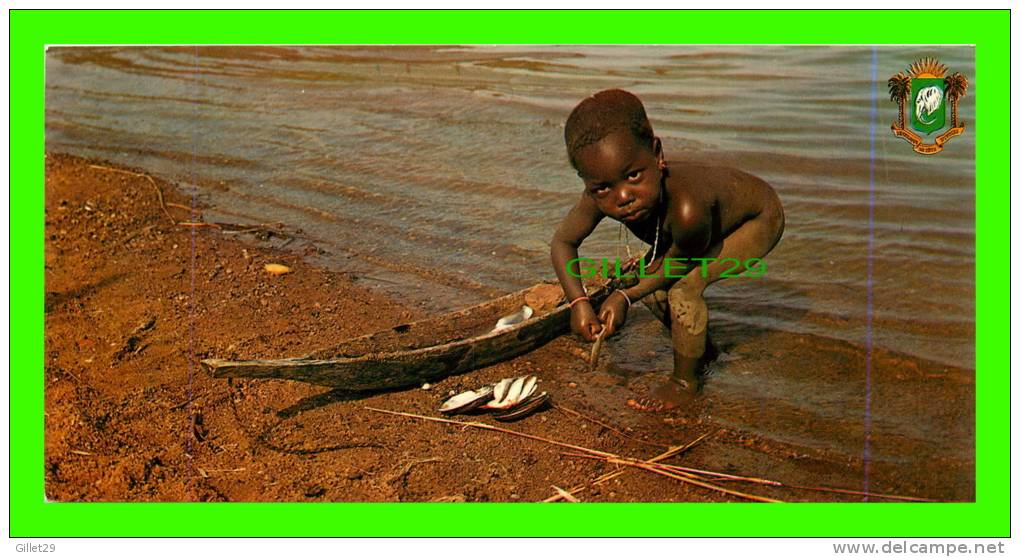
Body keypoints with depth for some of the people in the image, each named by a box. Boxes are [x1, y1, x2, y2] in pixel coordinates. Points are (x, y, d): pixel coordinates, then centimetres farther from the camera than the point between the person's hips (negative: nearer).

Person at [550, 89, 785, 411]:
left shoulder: (686, 209, -47)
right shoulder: (598, 198, -29)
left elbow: (678, 263, -26)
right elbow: (562, 241, -13)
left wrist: (626, 297, -25)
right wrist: (578, 301, -25)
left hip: (759, 219, -7)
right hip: (717, 212, 7)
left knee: (683, 286, -22)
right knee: (650, 278, 2)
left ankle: (685, 382, 1)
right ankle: (703, 351, 28)